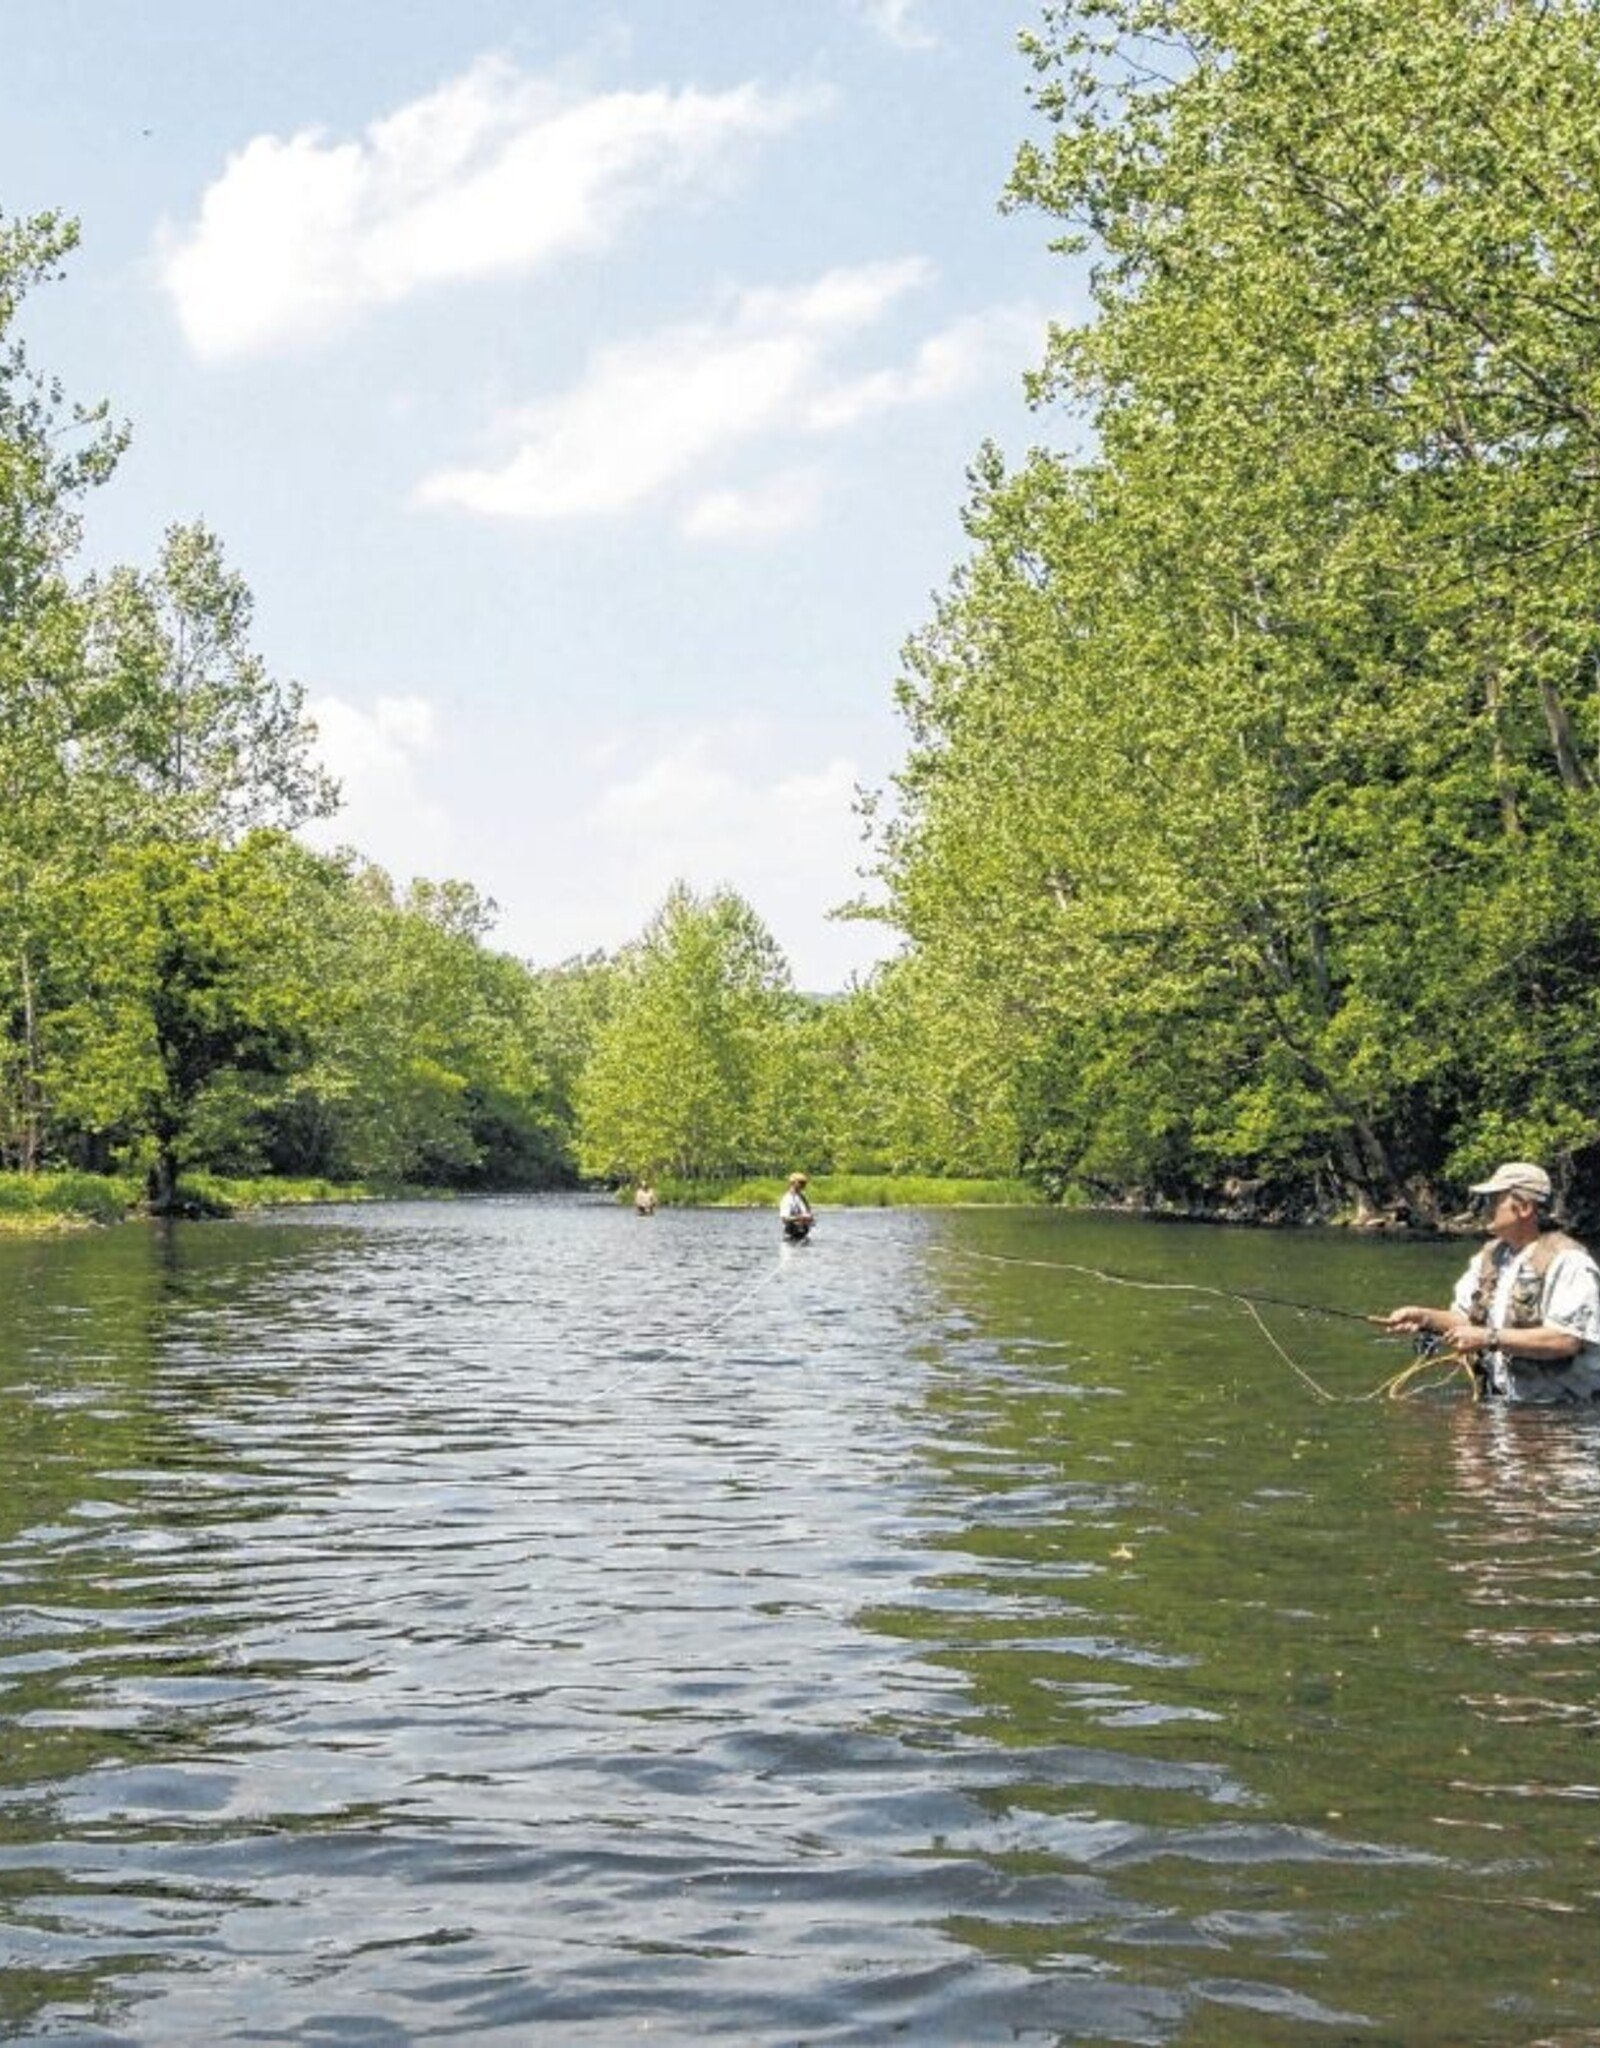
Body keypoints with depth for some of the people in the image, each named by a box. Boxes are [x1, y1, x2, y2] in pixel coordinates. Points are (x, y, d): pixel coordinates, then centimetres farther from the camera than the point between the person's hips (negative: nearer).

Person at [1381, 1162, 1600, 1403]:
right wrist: (1424, 1317, -1)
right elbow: (1465, 1318, 19)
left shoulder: (1568, 1262, -11)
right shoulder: (1490, 1256, 15)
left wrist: (1489, 1338, -21)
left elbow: (1565, 1340, -21)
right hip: (1500, 1402, 7)